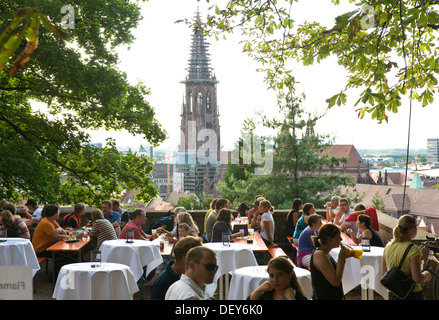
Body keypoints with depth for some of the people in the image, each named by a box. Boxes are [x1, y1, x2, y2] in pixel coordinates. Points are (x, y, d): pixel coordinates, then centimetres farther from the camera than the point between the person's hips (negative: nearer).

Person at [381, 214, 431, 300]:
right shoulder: (413, 249, -17)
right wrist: (426, 274, -1)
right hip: (412, 294, -6)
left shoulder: (388, 247, 1)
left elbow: (384, 272, 8)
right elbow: (418, 279, -19)